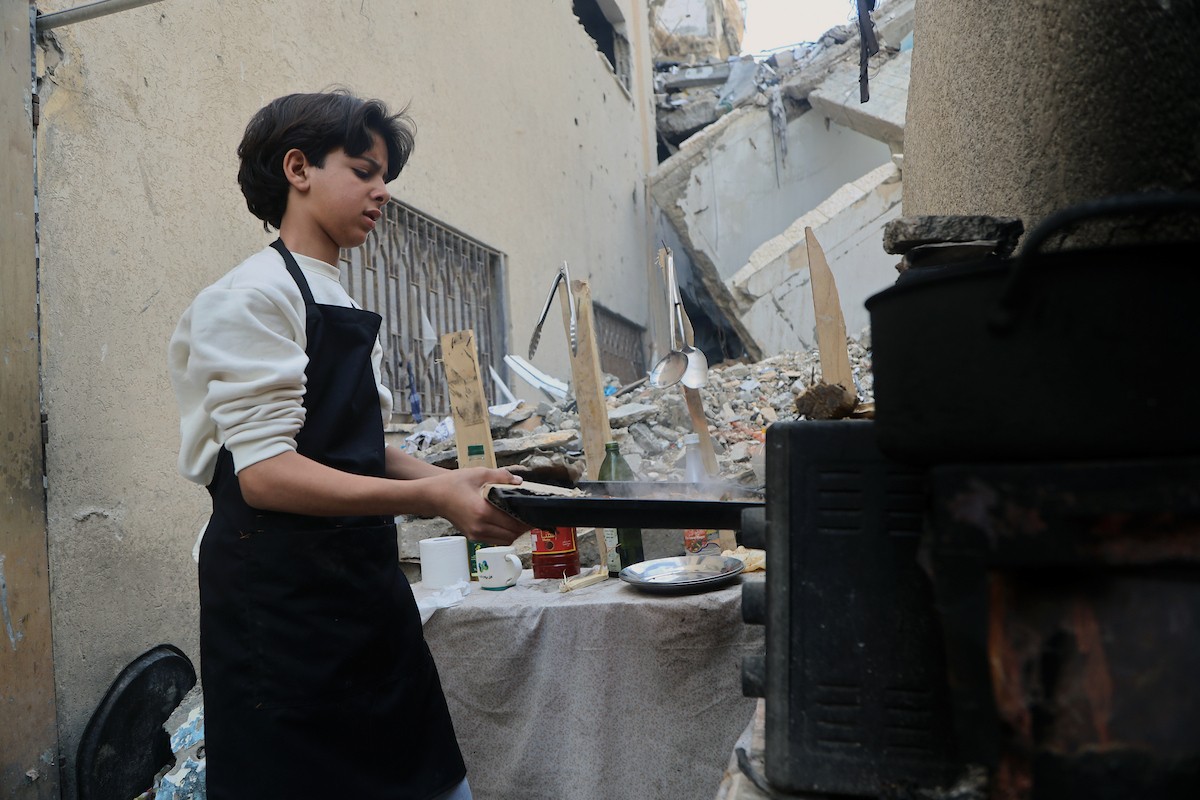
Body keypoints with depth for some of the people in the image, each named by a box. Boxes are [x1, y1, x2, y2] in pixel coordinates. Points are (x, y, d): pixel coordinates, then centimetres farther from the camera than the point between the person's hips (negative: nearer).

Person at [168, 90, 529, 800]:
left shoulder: (347, 312, 17)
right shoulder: (253, 296, -9)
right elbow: (265, 473, -19)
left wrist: (465, 484, -1)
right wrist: (431, 495, -26)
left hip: (364, 594, 8)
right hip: (283, 601, -8)